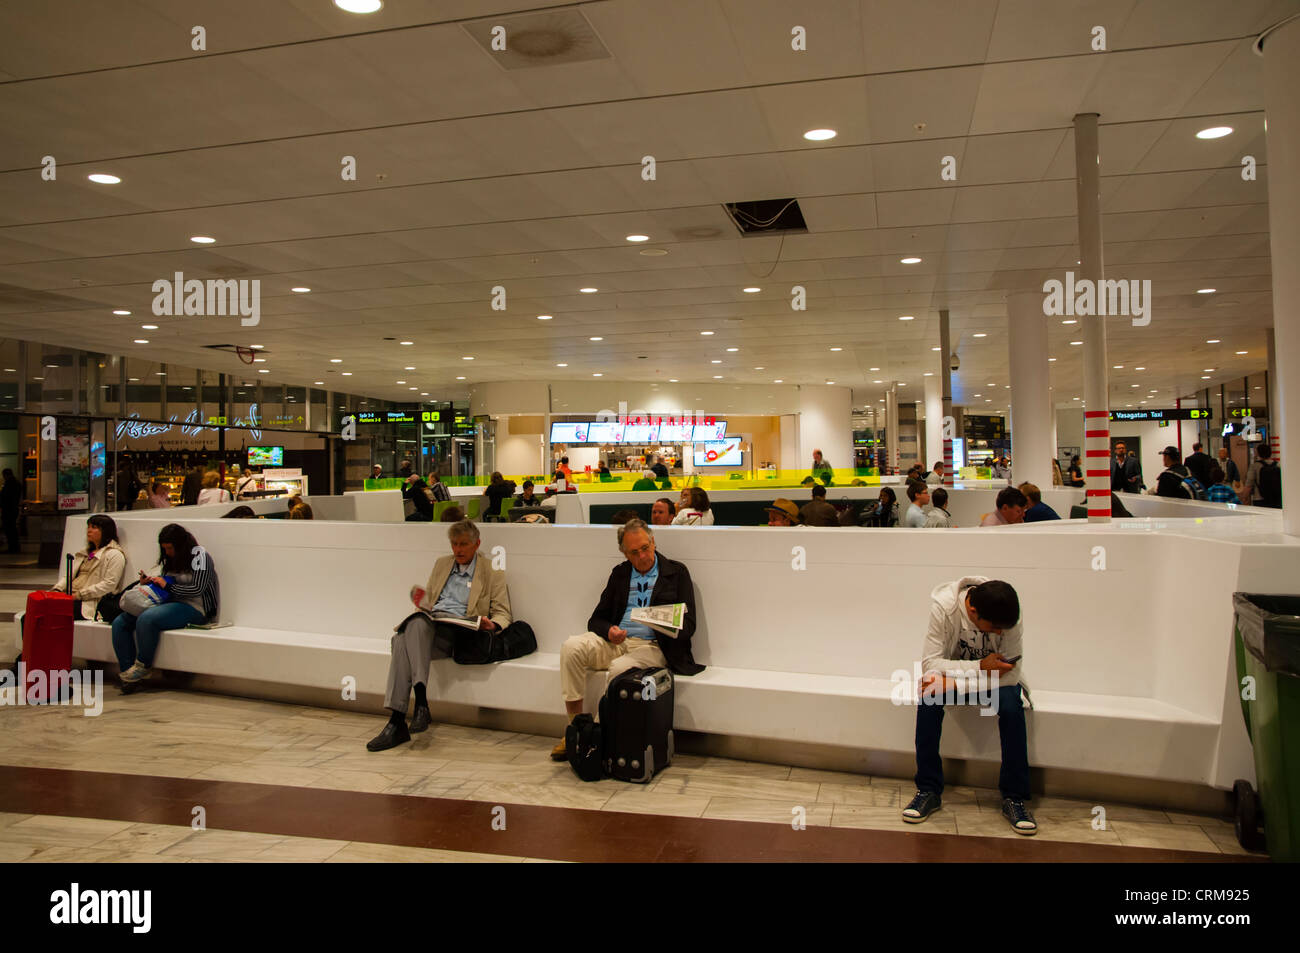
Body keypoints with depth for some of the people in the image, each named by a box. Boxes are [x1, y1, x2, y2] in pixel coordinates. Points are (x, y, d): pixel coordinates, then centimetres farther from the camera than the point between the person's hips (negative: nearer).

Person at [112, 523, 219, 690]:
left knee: (146, 619, -32)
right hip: (170, 603, 9)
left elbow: (197, 589, -16)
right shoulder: (170, 559, 18)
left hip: (193, 608, -9)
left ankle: (143, 667, -14)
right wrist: (150, 581, 6)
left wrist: (168, 585, -12)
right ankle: (128, 673, -11)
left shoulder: (199, 556, -8)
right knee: (120, 623, -6)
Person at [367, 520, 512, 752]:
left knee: (416, 623, -35)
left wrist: (491, 625, -15)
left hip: (458, 632, -4)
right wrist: (421, 601, 4)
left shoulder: (492, 571, 12)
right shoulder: (441, 564, 27)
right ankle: (396, 721, -37)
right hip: (427, 628, 4)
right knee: (401, 640, -31)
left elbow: (502, 613, 9)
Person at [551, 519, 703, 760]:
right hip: (615, 641, 4)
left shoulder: (676, 572, 7)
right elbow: (596, 619, 15)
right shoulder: (619, 573, 17)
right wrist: (608, 631, -9)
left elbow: (689, 625, 2)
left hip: (652, 647, -4)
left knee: (620, 668, -35)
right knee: (571, 646, -23)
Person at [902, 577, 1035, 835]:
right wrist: (981, 667, -37)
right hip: (954, 670, -1)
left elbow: (1009, 675, -24)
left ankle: (1014, 797, -15)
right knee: (928, 699, -31)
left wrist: (954, 685, -33)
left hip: (993, 676, 1)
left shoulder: (1009, 616, -26)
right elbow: (930, 663, -27)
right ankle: (928, 790, -18)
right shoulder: (943, 606, -29)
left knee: (1011, 705, -30)